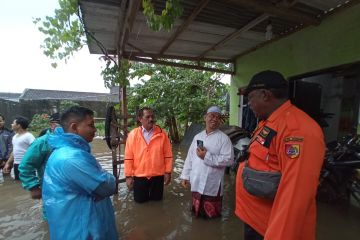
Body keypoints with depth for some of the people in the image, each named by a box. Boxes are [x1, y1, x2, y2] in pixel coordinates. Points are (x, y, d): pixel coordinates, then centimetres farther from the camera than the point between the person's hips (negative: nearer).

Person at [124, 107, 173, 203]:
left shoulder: (162, 134, -7)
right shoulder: (133, 135, -7)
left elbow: (168, 155, -3)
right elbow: (128, 157, -5)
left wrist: (168, 172, -2)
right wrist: (128, 176, -3)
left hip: (158, 175, 0)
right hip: (139, 176, 0)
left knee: (156, 199, 16)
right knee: (140, 200, 14)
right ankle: (145, 194, 41)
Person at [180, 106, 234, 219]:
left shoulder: (224, 138, -9)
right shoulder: (197, 136, 7)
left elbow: (229, 160, -19)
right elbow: (190, 157, 9)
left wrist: (207, 156, -21)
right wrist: (185, 176, 7)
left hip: (212, 185, -4)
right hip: (196, 183, 5)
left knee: (211, 216, 13)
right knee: (197, 213, 22)